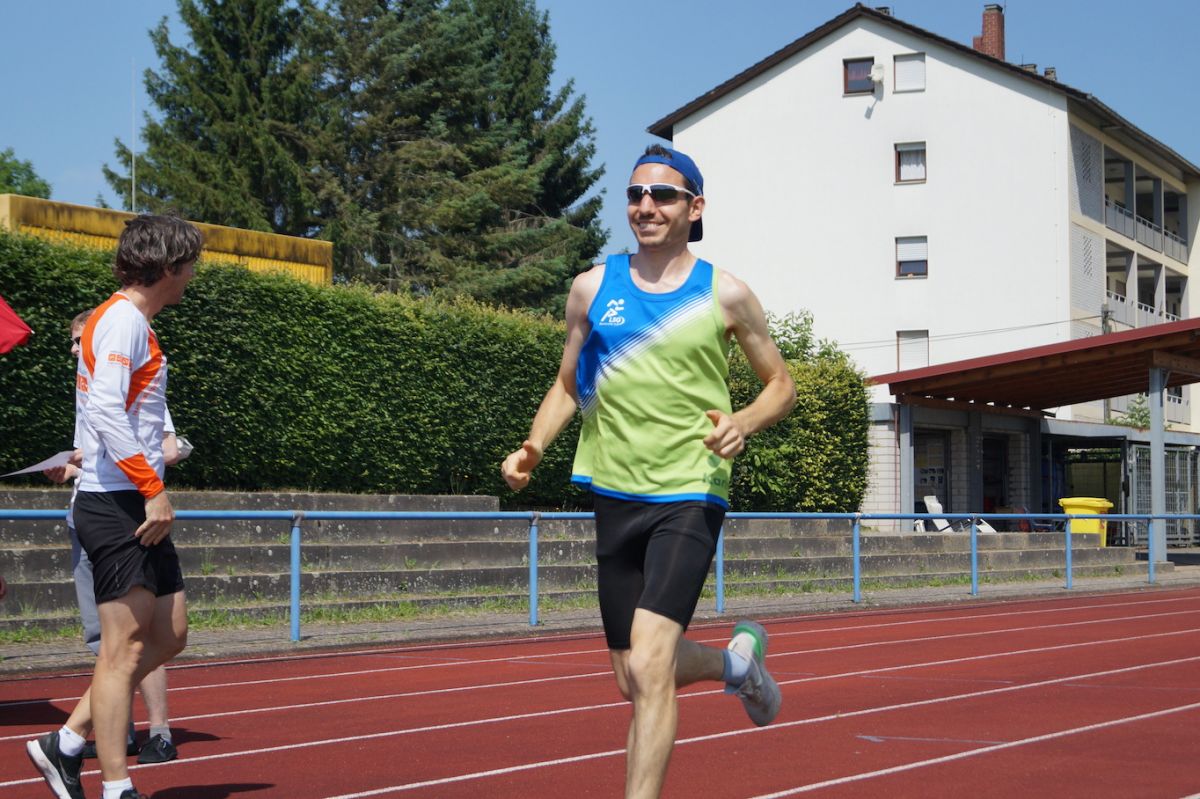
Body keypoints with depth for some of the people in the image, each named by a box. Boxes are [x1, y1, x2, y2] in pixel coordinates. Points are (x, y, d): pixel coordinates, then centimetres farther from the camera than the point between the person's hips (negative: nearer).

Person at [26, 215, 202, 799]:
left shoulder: (131, 321, 19)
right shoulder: (124, 319, -11)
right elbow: (105, 410, -22)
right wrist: (153, 488, -23)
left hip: (136, 508, 10)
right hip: (116, 505, -10)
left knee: (169, 636, 11)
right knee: (124, 646, -8)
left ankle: (65, 746, 16)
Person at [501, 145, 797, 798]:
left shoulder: (724, 294, 0)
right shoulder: (593, 288, 7)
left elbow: (781, 386, 9)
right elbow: (567, 387, 16)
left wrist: (743, 423, -12)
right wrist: (533, 448, -2)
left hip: (688, 496, -4)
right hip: (615, 497, 4)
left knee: (649, 666, -20)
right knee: (635, 681, 13)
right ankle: (736, 659, 42)